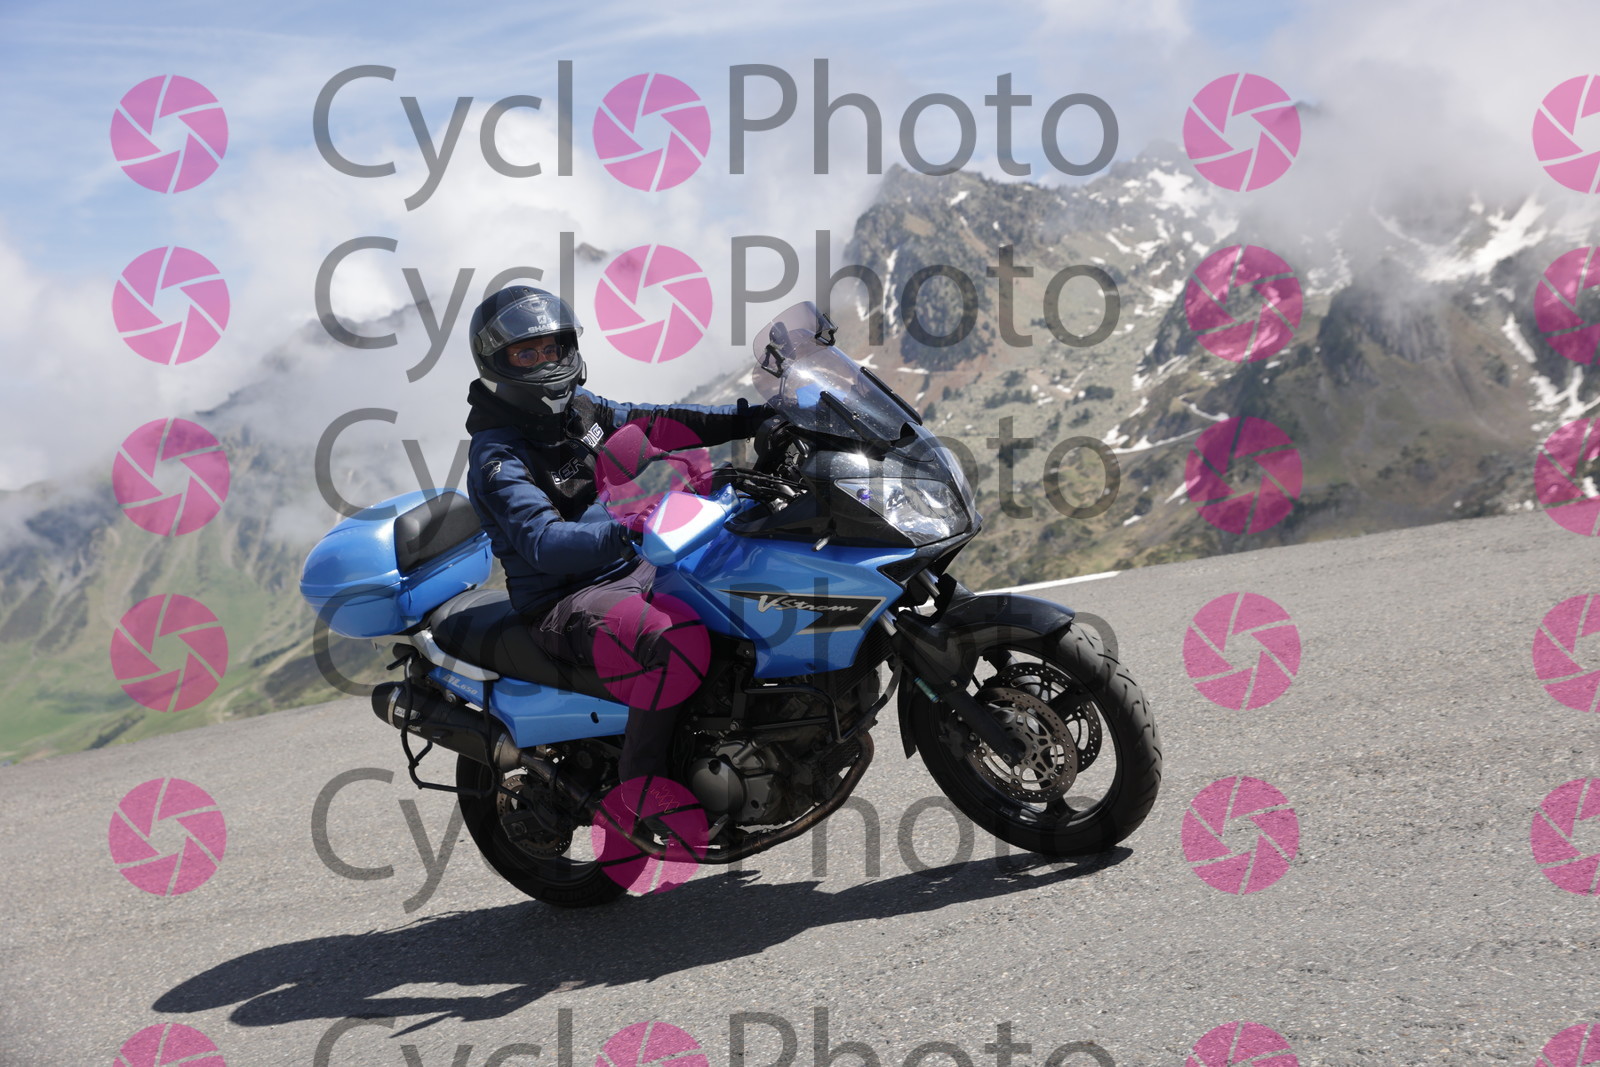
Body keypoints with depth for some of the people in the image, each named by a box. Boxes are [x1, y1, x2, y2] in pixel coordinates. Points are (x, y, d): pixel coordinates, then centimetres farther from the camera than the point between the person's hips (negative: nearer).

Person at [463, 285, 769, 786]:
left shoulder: (580, 409, 10)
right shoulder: (496, 457, -15)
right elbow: (545, 544, -28)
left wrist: (749, 417, 4)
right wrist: (628, 528, -43)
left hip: (631, 569, 9)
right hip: (566, 602, -9)